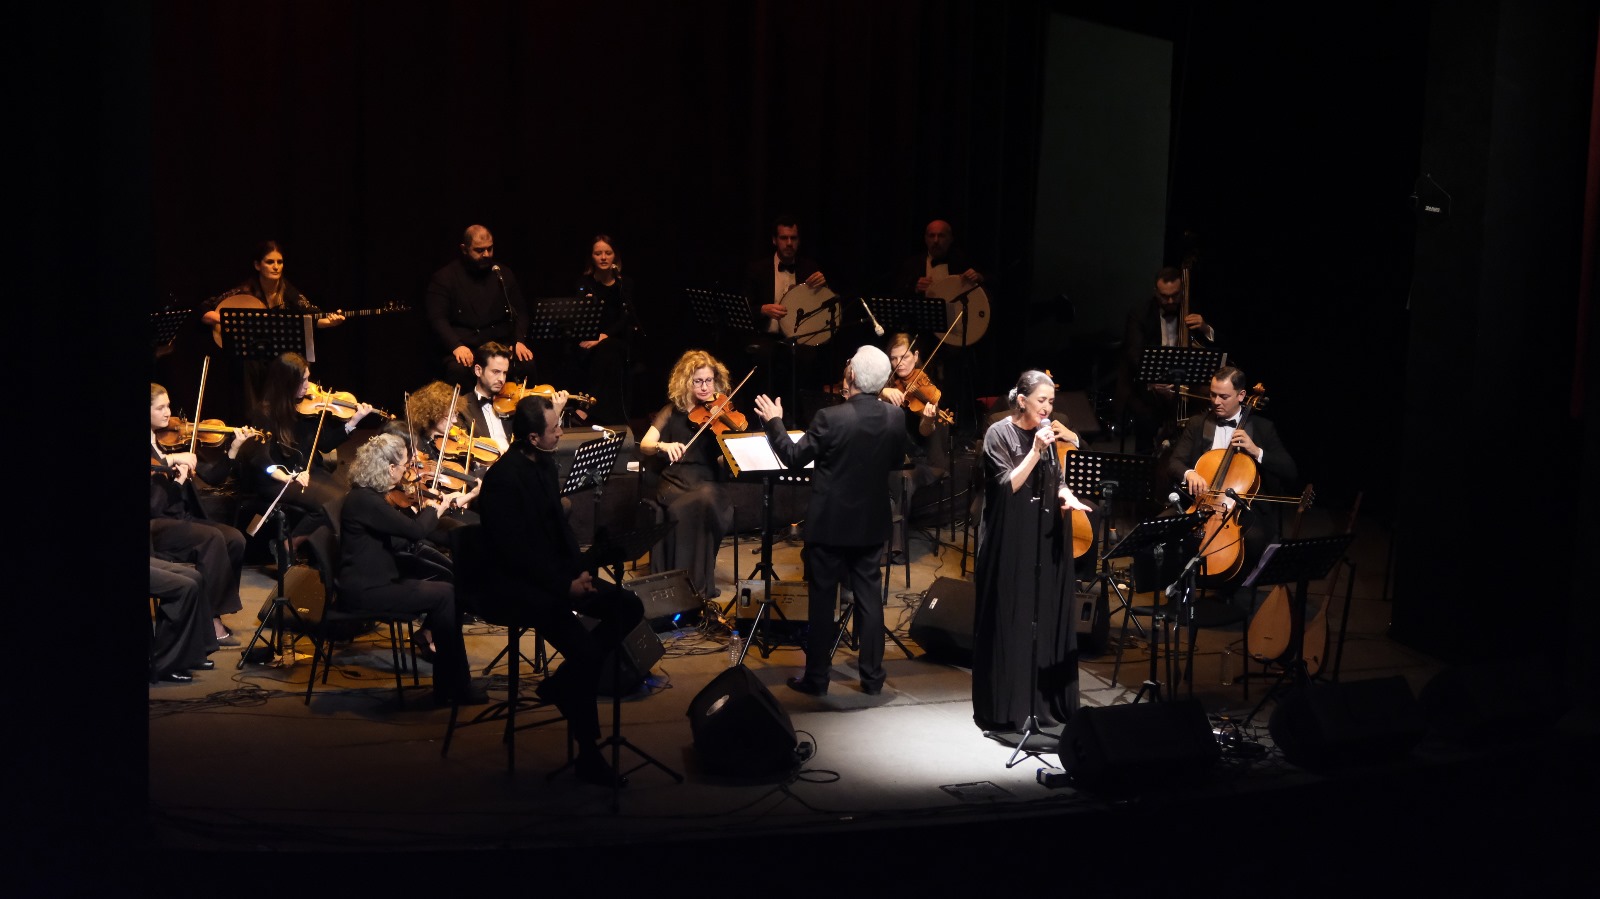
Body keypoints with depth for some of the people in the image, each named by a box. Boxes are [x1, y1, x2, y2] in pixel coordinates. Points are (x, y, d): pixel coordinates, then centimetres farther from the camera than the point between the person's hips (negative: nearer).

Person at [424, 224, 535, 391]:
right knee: (459, 369, -36)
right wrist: (456, 346, -21)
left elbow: (520, 311, 15)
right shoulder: (444, 278, 4)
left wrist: (519, 341, -5)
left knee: (526, 364, -28)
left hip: (502, 343, 3)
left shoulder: (503, 274, 16)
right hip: (464, 347, -3)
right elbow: (437, 318, -5)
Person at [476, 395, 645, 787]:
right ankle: (588, 753, -11)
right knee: (585, 651, -24)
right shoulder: (504, 478, -21)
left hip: (556, 573, 9)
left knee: (629, 608, -2)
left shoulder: (544, 463, 7)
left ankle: (561, 682, 8)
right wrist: (565, 585, -21)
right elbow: (515, 551, -22)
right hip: (519, 585, -9)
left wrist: (580, 569, -1)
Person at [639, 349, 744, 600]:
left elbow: (724, 460, -3)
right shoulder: (673, 411, 8)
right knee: (681, 509, -33)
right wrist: (663, 446, -26)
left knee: (704, 500, -34)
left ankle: (699, 584, -24)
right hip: (674, 484, 0)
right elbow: (645, 445, -4)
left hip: (708, 483, 0)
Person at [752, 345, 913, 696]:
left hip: (830, 523, -4)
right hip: (872, 523, 4)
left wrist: (774, 422, 1)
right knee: (869, 595, 12)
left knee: (822, 598, 6)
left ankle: (816, 677, 12)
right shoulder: (895, 418, -6)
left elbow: (794, 457, -11)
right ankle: (873, 676, 16)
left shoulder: (830, 418, -21)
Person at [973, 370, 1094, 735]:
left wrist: (1066, 496, -3)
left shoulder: (1046, 433, 10)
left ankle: (1044, 702, 15)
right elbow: (1007, 486, -16)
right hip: (1010, 543, -6)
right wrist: (1035, 451, -23)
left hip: (1045, 541, 6)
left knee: (1047, 619, 6)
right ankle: (1004, 709, 5)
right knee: (1009, 622, -2)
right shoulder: (999, 434, -8)